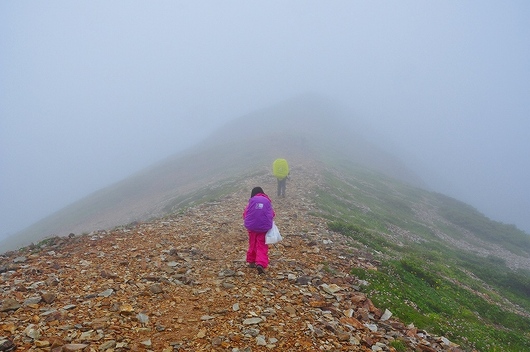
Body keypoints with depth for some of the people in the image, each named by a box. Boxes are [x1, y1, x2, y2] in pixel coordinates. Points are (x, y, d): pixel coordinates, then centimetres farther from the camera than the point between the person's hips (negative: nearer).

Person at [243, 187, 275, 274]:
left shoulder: (252, 201, 0)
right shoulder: (267, 201, 5)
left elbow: (245, 214, 2)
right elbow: (272, 214, 8)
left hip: (251, 226, 1)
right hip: (264, 227, -1)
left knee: (252, 245, 20)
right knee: (262, 246, 3)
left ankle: (251, 262, 31)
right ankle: (261, 264, -15)